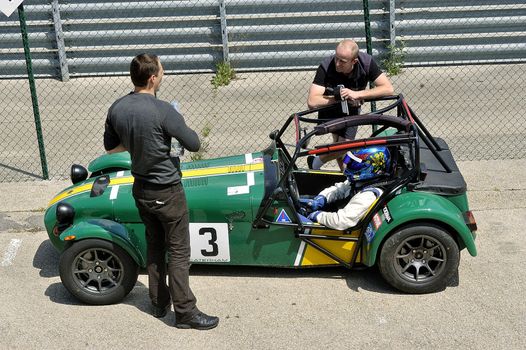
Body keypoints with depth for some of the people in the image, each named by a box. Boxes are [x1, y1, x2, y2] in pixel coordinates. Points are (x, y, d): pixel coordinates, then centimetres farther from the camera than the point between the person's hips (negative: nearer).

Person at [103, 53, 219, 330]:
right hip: (166, 191, -7)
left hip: (140, 190, 7)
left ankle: (158, 303, 32)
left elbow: (110, 147, 11)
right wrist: (175, 130, 2)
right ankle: (185, 312, 11)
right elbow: (194, 144, -16)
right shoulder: (162, 111, -24)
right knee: (179, 251, 4)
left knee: (154, 246, 21)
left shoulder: (116, 108, -3)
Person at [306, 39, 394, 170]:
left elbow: (389, 88, -31)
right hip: (329, 108, -2)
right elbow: (312, 102, -38)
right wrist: (340, 97, -35)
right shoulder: (326, 67, -34)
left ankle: (316, 162, 23)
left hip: (352, 109, 2)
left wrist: (356, 94, -40)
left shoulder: (366, 62, -27)